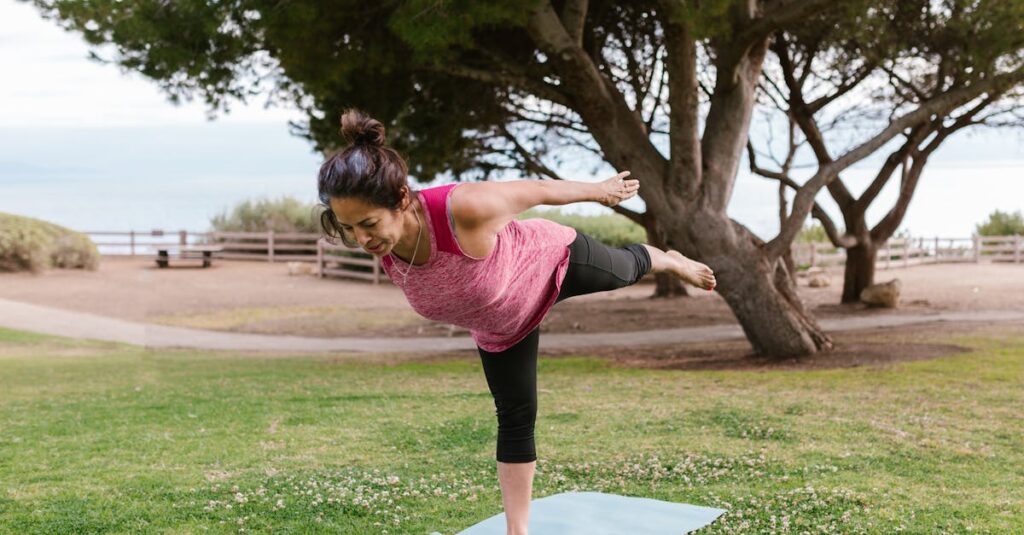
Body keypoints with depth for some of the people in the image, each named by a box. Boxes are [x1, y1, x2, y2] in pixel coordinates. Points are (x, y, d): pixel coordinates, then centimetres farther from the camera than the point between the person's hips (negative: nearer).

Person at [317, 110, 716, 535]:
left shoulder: (463, 208, -48)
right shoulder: (381, 247, -30)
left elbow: (538, 189, -27)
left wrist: (602, 190, -8)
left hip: (552, 260, -3)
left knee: (625, 270, 29)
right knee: (514, 418, 9)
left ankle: (671, 261, 65)